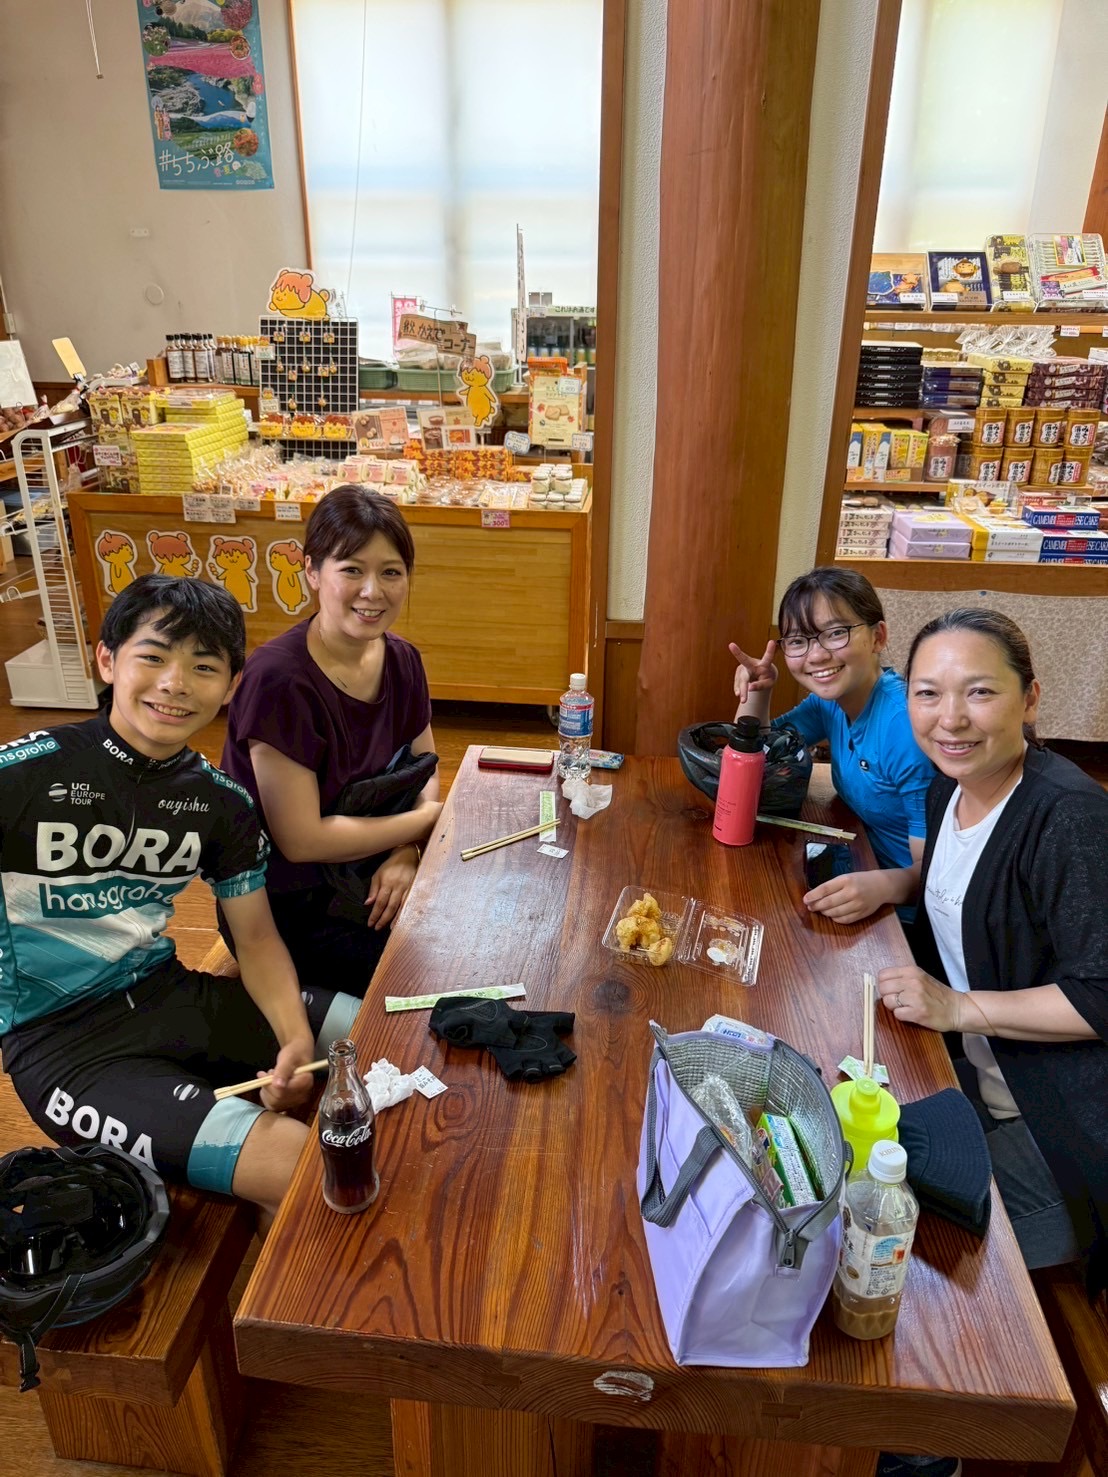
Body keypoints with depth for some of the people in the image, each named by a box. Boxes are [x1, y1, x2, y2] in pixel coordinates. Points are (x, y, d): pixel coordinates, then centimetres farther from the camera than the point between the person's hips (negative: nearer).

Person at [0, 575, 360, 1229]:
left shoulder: (223, 803, 0)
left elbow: (257, 937, 5)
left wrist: (296, 1040, -12)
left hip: (169, 993, 6)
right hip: (60, 1035, -5)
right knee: (300, 1170, -23)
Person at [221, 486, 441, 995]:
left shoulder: (401, 661, -3)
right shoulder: (279, 680, -24)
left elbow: (425, 775, 6)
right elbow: (301, 839, -23)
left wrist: (406, 853, -15)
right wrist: (429, 819, -15)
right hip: (286, 908, -6)